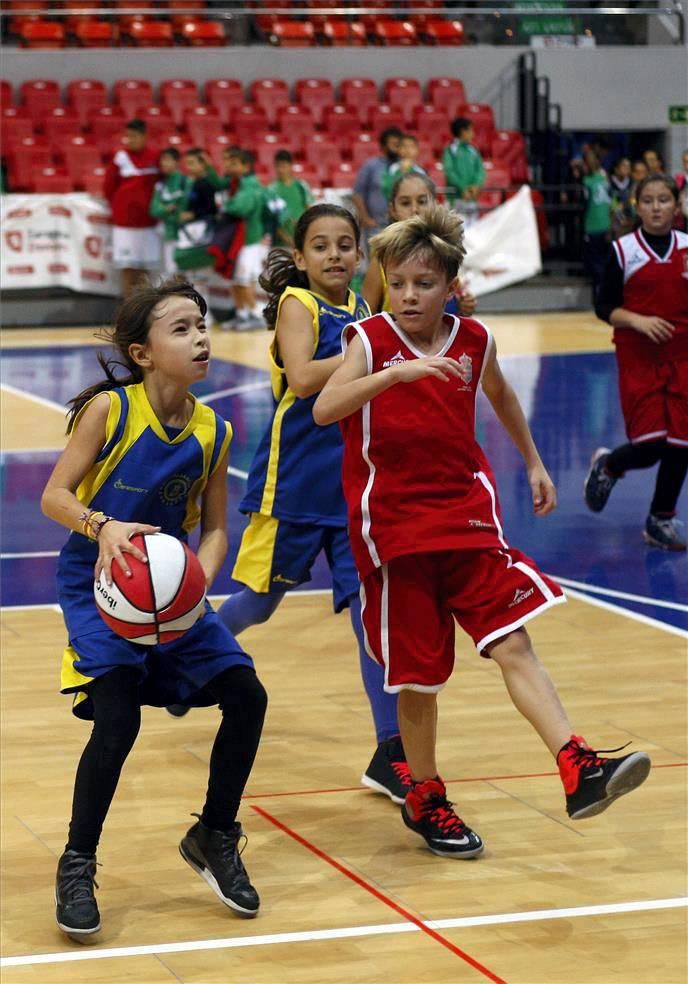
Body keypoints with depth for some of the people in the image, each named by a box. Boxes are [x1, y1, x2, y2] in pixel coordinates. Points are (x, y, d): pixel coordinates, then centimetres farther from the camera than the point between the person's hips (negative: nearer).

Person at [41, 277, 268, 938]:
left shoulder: (213, 432, -1)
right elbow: (54, 496, -14)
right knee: (118, 714, -21)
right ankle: (76, 867, -3)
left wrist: (201, 578, -16)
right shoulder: (109, 410, -14)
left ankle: (214, 838, 16)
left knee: (245, 693, -6)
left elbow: (214, 528, 4)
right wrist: (102, 526, -32)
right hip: (97, 585, -5)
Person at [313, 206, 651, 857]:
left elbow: (500, 396, 26)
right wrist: (395, 373, -40)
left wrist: (533, 462, 31)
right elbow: (324, 410, -27)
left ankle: (579, 771, -20)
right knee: (418, 676, 5)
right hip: (394, 528, -2)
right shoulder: (371, 341, -9)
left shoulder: (474, 341, 3)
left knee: (514, 646, -10)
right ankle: (425, 799, 23)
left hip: (467, 518, 3)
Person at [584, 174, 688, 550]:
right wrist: (637, 320, -18)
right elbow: (604, 307, -2)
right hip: (639, 359, -3)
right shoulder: (624, 250, -3)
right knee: (649, 445, -11)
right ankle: (607, 465, 22)